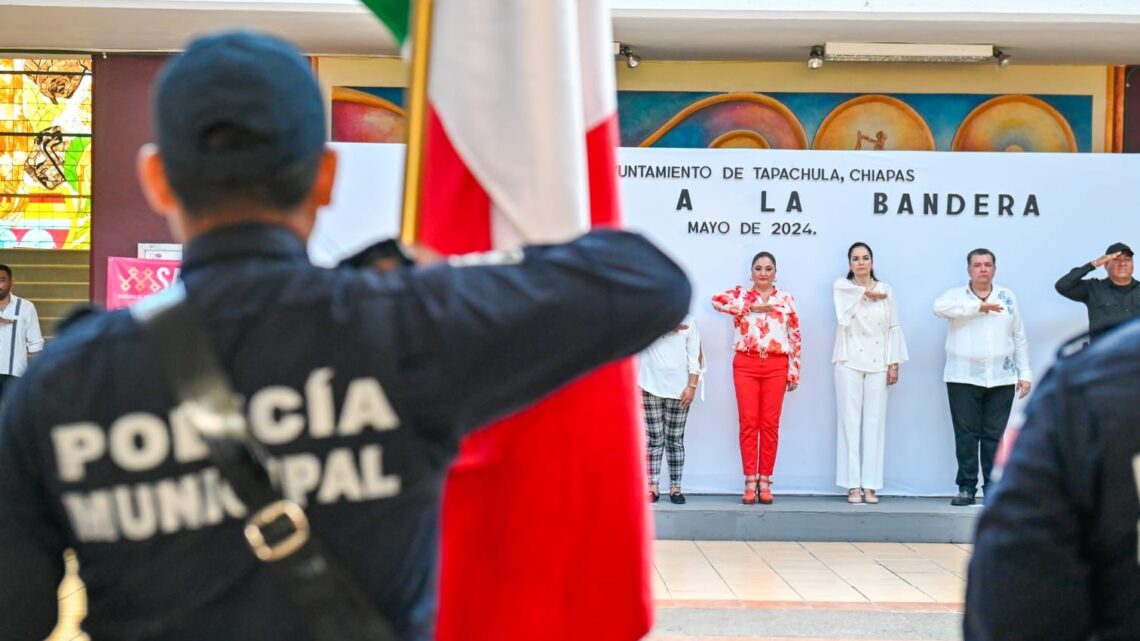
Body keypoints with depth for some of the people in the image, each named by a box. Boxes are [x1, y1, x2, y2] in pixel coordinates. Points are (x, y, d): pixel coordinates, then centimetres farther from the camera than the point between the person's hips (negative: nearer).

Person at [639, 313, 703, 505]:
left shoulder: (688, 320, 5)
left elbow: (695, 356, 2)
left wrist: (692, 386, -6)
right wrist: (672, 326, -11)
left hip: (678, 388, 0)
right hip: (650, 387, 0)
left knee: (675, 439, 3)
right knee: (653, 438, 2)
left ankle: (675, 487, 7)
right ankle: (653, 486, 5)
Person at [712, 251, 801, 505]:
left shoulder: (786, 299, 10)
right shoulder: (741, 294, 6)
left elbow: (795, 337, 9)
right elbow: (717, 300, -15)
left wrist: (794, 372, 4)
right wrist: (752, 306, -15)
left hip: (776, 366, 1)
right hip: (746, 364, -1)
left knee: (770, 423, 2)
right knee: (748, 422, -1)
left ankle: (765, 481, 8)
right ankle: (750, 482, 3)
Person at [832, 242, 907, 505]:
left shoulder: (886, 290, 11)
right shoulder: (841, 287, 8)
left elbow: (893, 328, 8)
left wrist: (894, 363, 2)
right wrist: (870, 293, 0)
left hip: (877, 365, 1)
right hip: (849, 364, -1)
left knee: (874, 424, 0)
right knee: (850, 423, -3)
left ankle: (870, 486, 2)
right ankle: (853, 485, -2)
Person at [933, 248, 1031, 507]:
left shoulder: (1008, 298, 12)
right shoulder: (957, 295, 3)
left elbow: (1019, 338, 13)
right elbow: (939, 307, -21)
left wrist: (1025, 373, 8)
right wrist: (978, 306, -23)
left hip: (1001, 379, 2)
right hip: (964, 378, -2)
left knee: (995, 436, 3)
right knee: (966, 435, 0)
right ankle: (966, 488, 6)